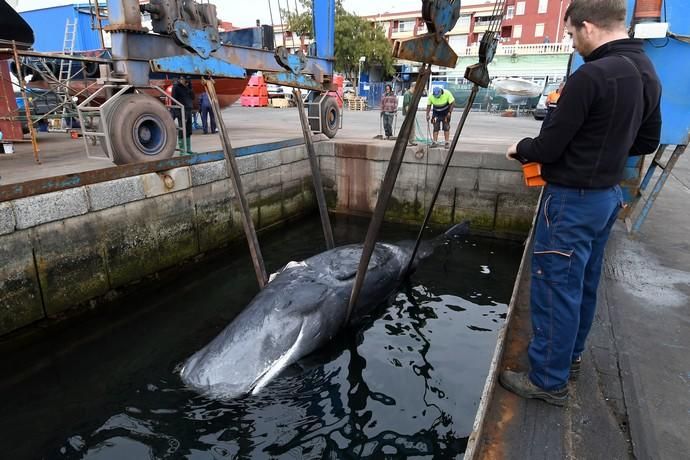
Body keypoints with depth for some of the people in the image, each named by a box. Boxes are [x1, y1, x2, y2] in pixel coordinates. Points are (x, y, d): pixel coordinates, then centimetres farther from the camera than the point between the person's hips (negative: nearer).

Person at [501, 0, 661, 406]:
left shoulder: (590, 76, -21)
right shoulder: (648, 74, 8)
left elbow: (548, 149, -18)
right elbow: (647, 142, 16)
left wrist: (520, 148, 2)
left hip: (573, 200, -9)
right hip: (608, 195, 9)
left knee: (555, 287, 1)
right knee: (583, 284, 19)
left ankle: (550, 379, 14)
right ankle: (570, 356, 36)